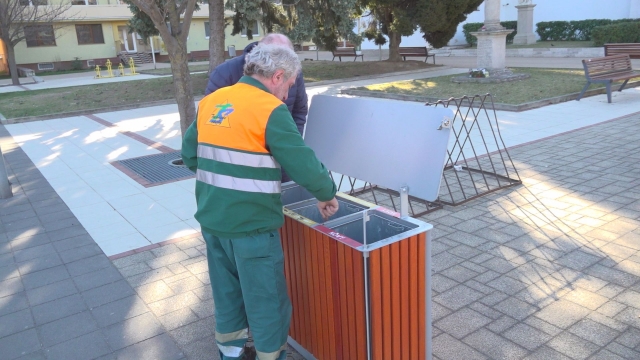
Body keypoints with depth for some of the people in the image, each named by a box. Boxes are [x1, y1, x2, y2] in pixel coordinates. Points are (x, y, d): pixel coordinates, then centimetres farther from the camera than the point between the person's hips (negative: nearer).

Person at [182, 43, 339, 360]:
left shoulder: (210, 102, 6)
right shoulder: (270, 110, -15)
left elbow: (189, 156, 12)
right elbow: (304, 166, -18)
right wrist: (327, 195, -1)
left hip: (211, 220, 7)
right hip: (251, 226, -7)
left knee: (227, 292, 24)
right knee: (266, 301, 11)